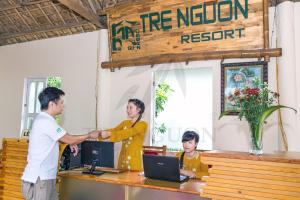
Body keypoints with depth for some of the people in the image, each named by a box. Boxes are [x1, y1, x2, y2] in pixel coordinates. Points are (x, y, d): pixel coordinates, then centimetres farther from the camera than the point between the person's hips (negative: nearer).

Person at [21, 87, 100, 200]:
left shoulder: (42, 119, 12)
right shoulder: (46, 122, -19)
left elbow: (61, 138, 27)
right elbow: (70, 139, -13)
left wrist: (70, 143, 11)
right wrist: (89, 135, 1)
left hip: (45, 177, 9)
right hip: (38, 179, -9)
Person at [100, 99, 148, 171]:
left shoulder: (143, 124, -7)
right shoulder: (125, 123, 14)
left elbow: (126, 133, -20)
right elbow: (113, 131, 1)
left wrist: (109, 134, -26)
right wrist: (101, 133, -16)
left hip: (135, 160, -5)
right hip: (122, 159, 6)